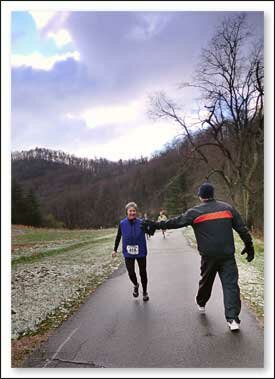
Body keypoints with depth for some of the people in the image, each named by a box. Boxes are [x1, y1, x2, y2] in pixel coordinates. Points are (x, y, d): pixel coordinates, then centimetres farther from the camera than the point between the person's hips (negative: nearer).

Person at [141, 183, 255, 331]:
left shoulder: (195, 212, -3)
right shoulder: (227, 208, 5)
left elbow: (175, 222, -4)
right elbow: (242, 228, 6)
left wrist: (155, 225, 3)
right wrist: (249, 246, 15)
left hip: (208, 255, 0)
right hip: (228, 254, 1)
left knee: (206, 281, 20)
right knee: (231, 284, 2)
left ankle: (201, 303, 41)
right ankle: (233, 318, -4)